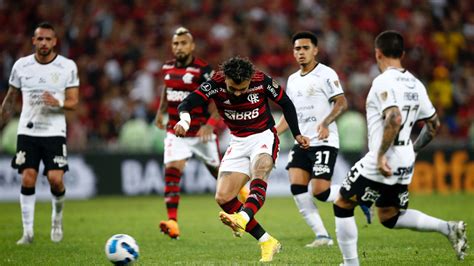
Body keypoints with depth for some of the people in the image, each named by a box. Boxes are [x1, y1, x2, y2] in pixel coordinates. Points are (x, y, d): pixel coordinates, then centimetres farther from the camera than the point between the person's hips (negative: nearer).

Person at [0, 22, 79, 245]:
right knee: (27, 179, -7)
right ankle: (28, 232, 1)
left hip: (55, 132, -1)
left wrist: (58, 103, -23)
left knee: (55, 179, -11)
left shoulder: (68, 66, -2)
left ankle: (57, 217, 19)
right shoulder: (21, 65, 2)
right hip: (27, 132, 1)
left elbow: (73, 102, -2)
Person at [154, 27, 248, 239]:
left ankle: (240, 189, 45)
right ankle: (172, 222, -21)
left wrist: (210, 124, -25)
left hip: (201, 132, -4)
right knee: (172, 170, -15)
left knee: (217, 171, 11)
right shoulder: (168, 68, 4)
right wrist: (161, 111, 24)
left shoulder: (203, 70, -14)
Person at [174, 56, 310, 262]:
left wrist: (297, 135, 0)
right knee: (223, 198, -9)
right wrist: (184, 119, -51)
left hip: (264, 136, -3)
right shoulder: (216, 84, -17)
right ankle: (267, 242, -5)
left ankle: (242, 219, -61)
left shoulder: (262, 81, -18)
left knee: (259, 175, -36)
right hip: (238, 142, 3)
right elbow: (187, 103, -29)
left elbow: (286, 104, -1)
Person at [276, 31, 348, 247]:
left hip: (324, 142, -7)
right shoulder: (293, 80, 17)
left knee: (320, 190, -16)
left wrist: (326, 123, -27)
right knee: (296, 186, -11)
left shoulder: (326, 74, -5)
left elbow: (341, 103, -12)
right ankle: (322, 235, -6)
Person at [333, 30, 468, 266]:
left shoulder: (384, 82, -14)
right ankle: (448, 228, 4)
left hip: (383, 162, -8)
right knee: (390, 217, 21)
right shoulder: (415, 84, 11)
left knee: (342, 206, 6)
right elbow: (434, 125, 16)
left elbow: (394, 119, -29)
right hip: (405, 162, 8)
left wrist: (381, 155, -24)